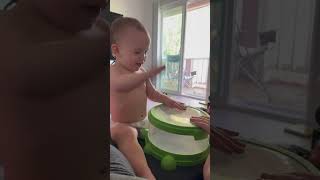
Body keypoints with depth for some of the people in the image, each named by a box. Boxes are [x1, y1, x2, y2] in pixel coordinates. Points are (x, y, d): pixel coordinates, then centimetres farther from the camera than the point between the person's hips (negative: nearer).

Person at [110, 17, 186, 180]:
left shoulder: (141, 72, 7)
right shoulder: (114, 71, -16)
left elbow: (151, 93, 17)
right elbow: (120, 85, -41)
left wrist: (167, 100, -2)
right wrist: (149, 73, -55)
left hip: (143, 122, 8)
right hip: (121, 125, -8)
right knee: (126, 134, -39)